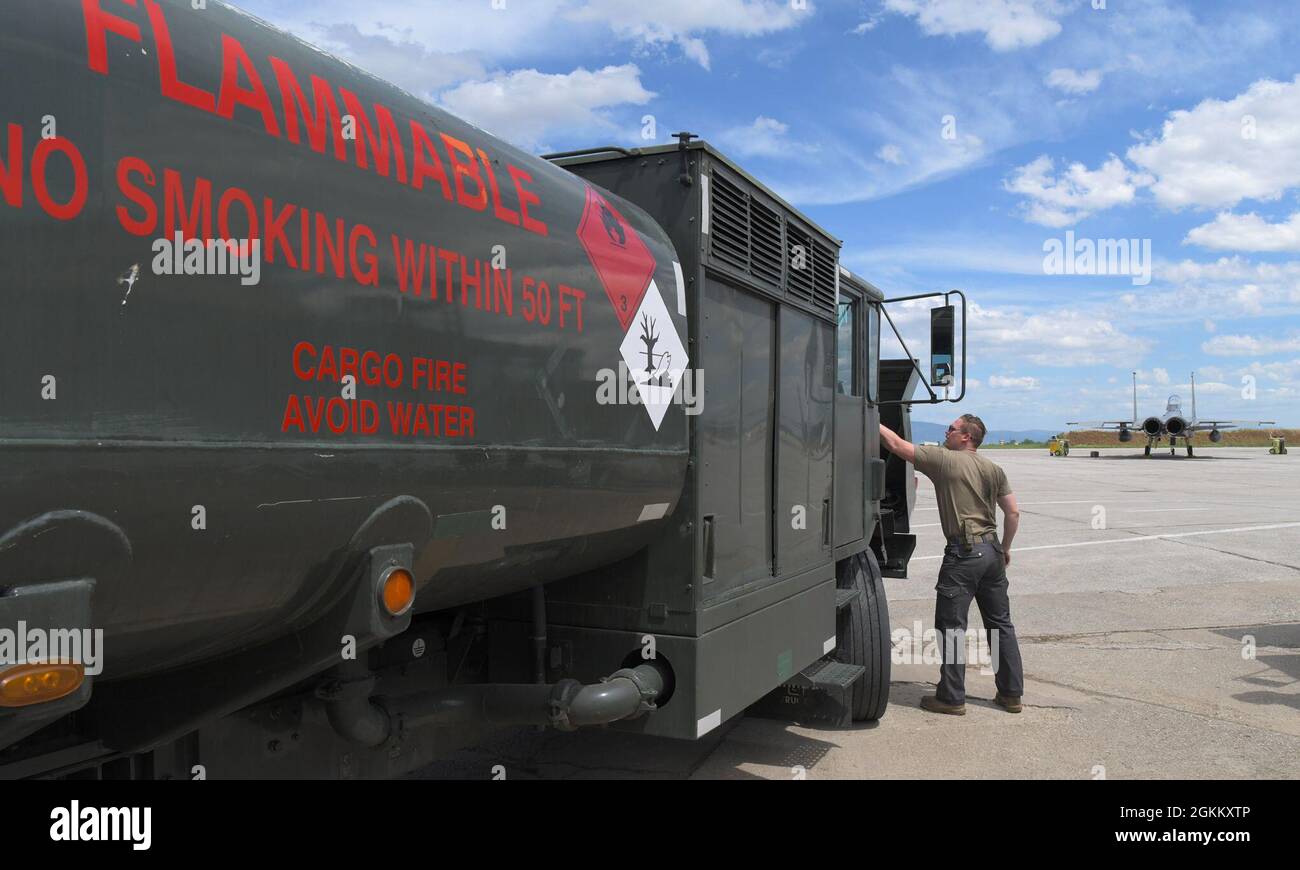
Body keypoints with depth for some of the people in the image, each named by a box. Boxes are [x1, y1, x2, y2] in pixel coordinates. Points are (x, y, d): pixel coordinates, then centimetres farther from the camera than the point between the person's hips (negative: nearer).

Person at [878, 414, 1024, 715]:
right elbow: (1013, 512, 12)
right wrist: (1005, 549, 22)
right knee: (1001, 624, 15)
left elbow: (897, 445, -7)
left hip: (963, 552, -7)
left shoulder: (944, 460, -6)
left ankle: (952, 698, 4)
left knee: (952, 626, 0)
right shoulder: (993, 469, 12)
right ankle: (1012, 694, 22)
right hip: (992, 551, 7)